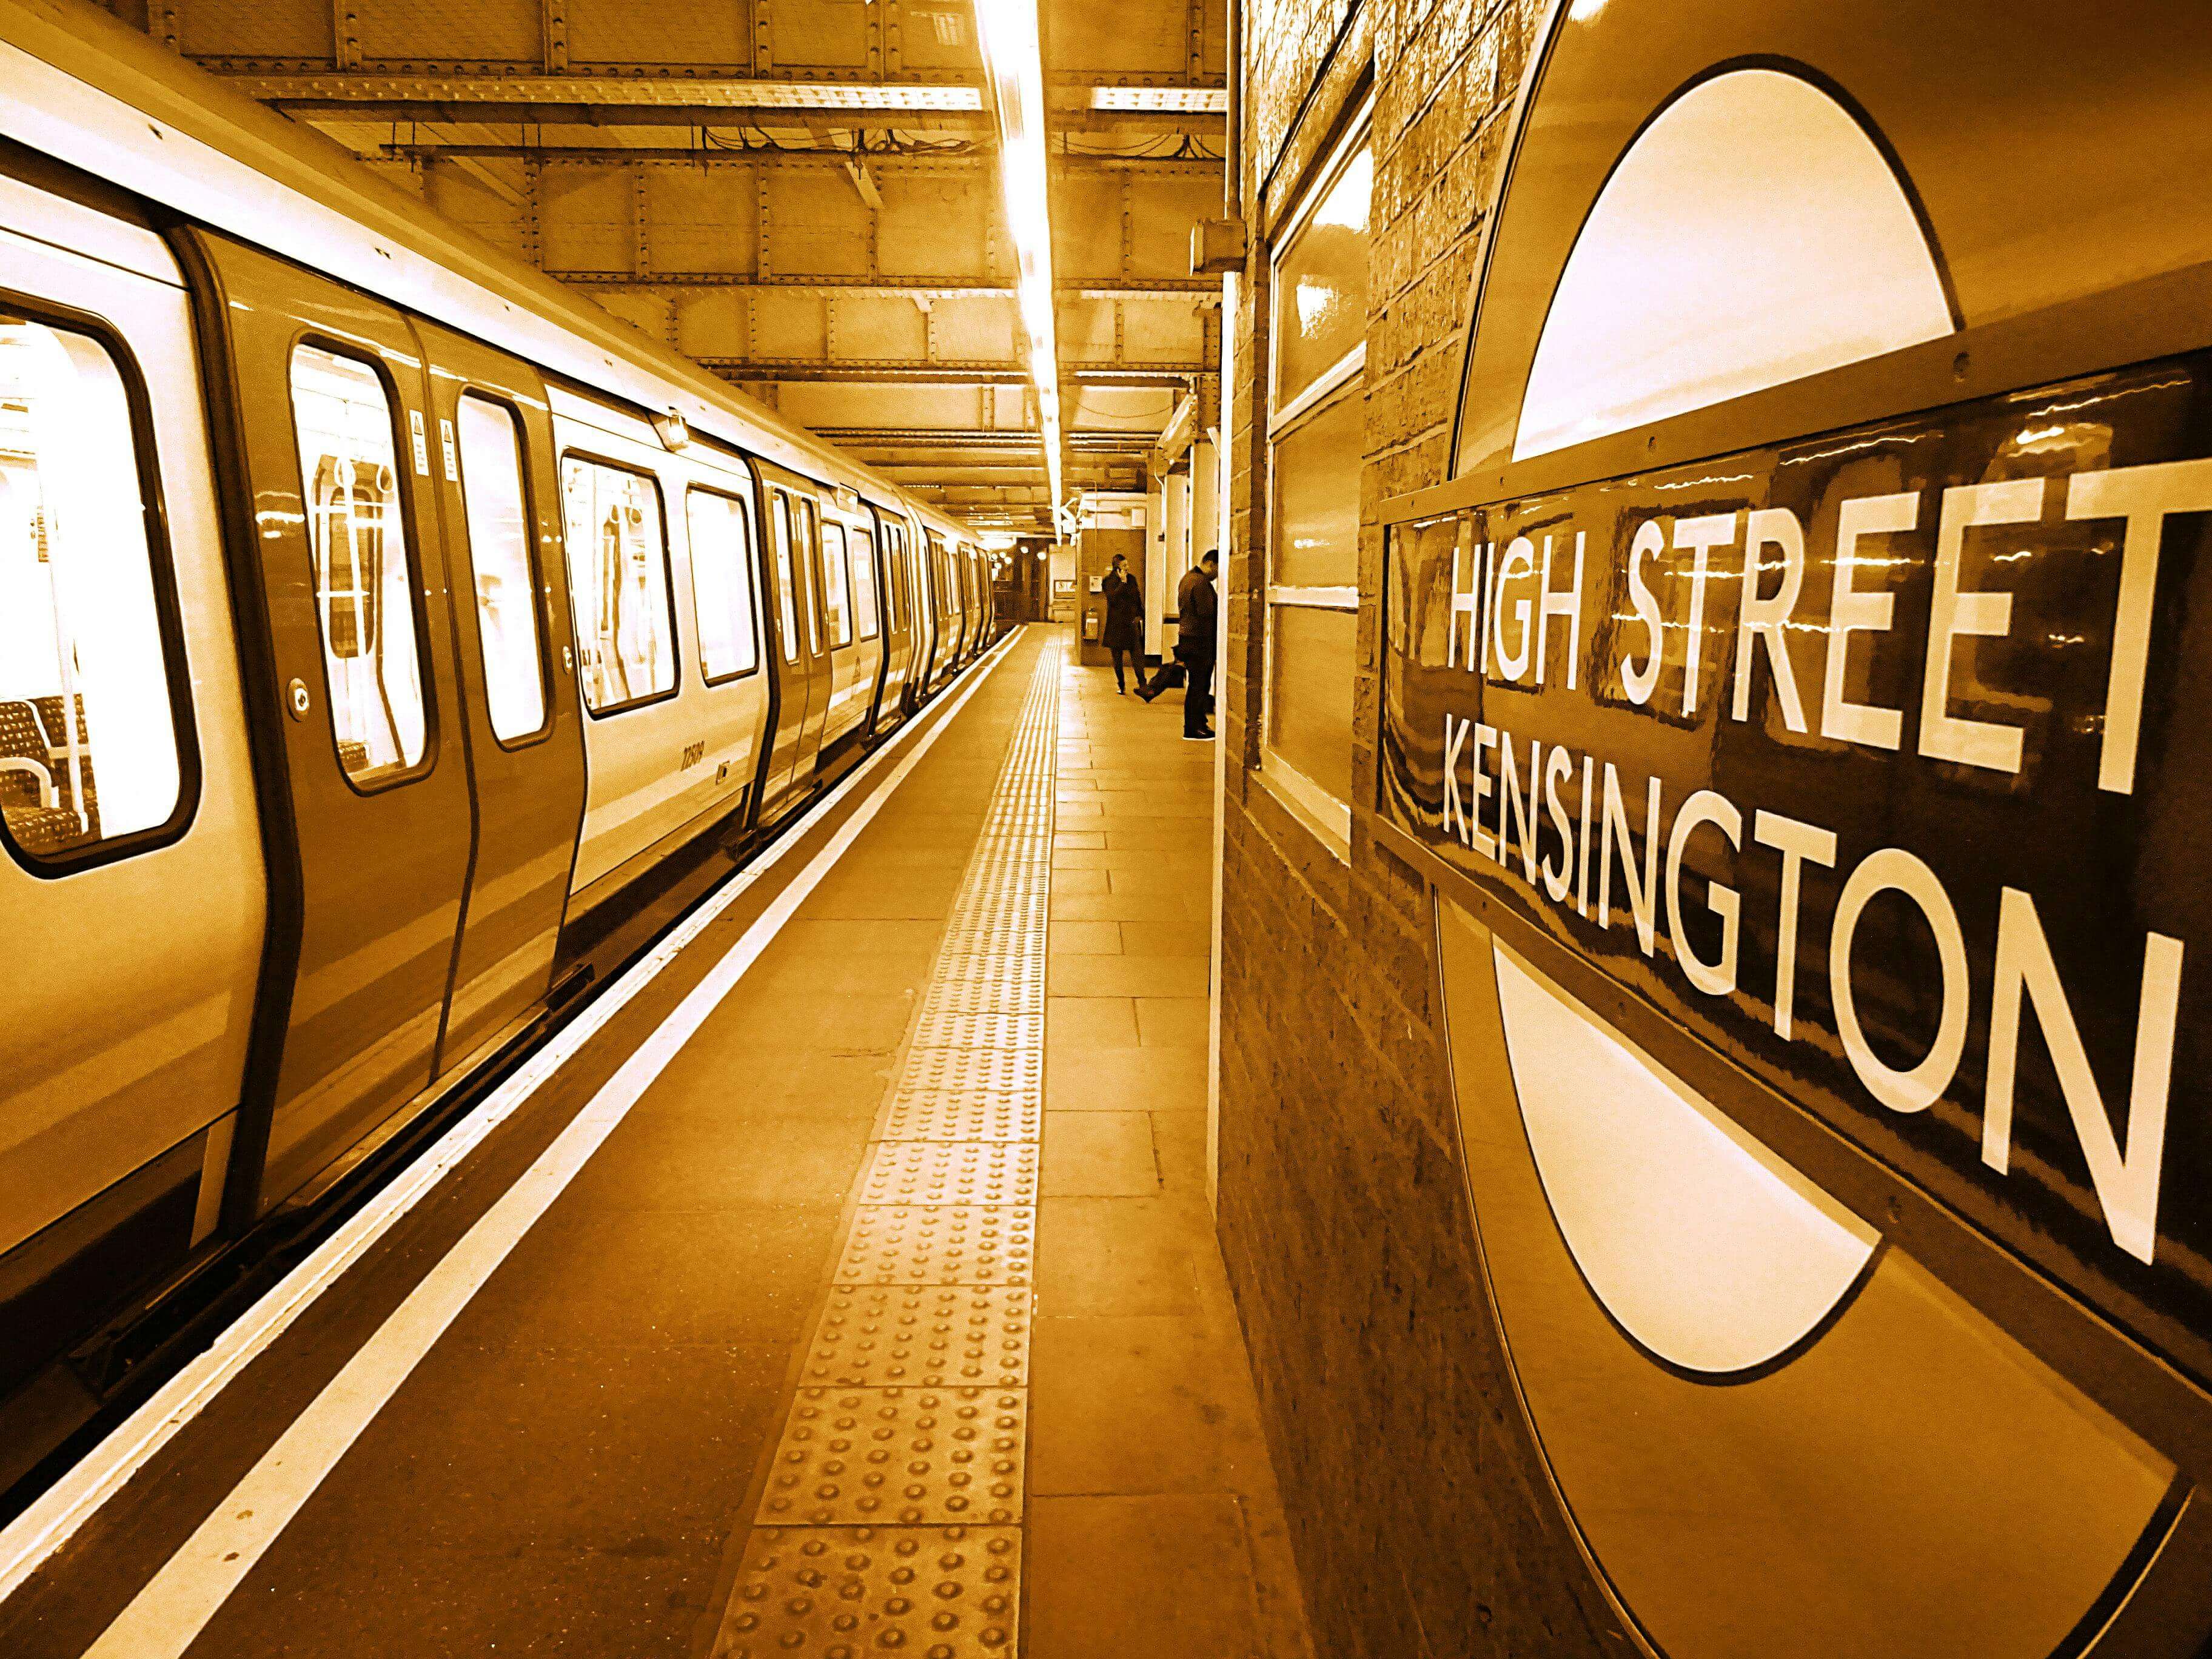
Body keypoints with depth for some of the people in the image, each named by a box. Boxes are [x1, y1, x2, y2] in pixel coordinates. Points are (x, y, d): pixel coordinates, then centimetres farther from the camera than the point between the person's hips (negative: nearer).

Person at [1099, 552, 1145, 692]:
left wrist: (1141, 616, 9)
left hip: (1132, 622, 2)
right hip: (1117, 624, -2)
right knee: (1118, 658, 5)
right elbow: (1113, 598, -19)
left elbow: (1138, 599, 18)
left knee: (1137, 655, -8)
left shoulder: (1132, 579, 11)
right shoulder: (1110, 581, -2)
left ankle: (1142, 684, -11)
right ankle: (1121, 685, 14)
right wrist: (1123, 582, -17)